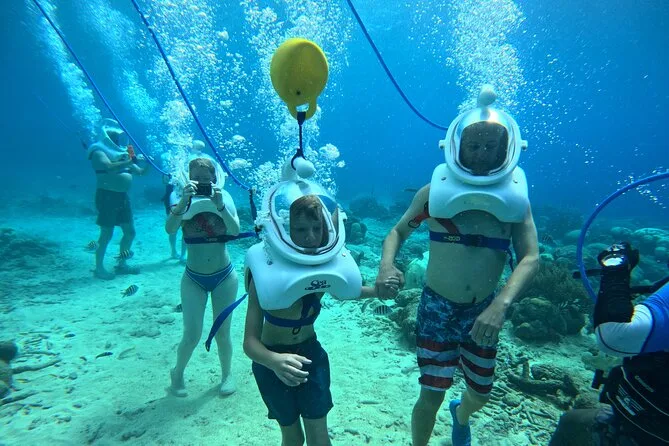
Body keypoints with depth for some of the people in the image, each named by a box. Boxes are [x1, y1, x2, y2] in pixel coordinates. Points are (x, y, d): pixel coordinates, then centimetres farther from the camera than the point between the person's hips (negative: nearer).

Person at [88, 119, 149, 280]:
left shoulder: (122, 153, 17)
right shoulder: (99, 152, -5)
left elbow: (140, 172, 21)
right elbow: (110, 167, -26)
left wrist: (148, 163, 4)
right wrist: (130, 160, -25)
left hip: (123, 197, 8)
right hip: (107, 196, -8)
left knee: (130, 232, 10)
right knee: (106, 234, -4)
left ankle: (121, 264, 23)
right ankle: (99, 267, 9)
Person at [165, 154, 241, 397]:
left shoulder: (224, 199, -5)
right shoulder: (184, 204, -5)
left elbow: (235, 230, -21)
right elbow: (169, 228, -23)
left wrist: (219, 205, -33)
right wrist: (185, 200, -34)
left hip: (224, 277, 0)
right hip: (193, 279, 0)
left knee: (222, 333, 10)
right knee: (192, 335, 0)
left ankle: (226, 374, 35)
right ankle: (177, 373, 31)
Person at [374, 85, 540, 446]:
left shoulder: (514, 198, -4)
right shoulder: (435, 191, -7)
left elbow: (530, 258, -13)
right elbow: (398, 231, 0)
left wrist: (501, 304, -29)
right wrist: (386, 265, -22)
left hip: (484, 312, 3)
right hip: (437, 308, -2)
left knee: (480, 394, 21)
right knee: (431, 395, 2)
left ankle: (461, 415, 58)